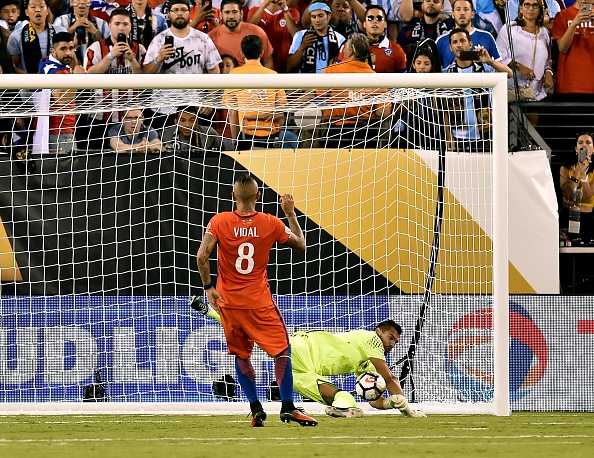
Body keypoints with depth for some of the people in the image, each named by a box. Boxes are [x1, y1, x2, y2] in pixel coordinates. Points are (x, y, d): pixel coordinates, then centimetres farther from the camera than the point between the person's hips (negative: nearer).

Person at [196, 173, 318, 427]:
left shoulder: (219, 222, -5)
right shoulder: (270, 224, -5)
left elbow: (202, 256, -15)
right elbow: (300, 245, 8)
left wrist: (208, 287, -5)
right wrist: (291, 214, 17)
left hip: (228, 301, 2)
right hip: (259, 302, -2)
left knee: (240, 355, 15)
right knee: (282, 350, 3)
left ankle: (255, 409, 9)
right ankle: (287, 406, -8)